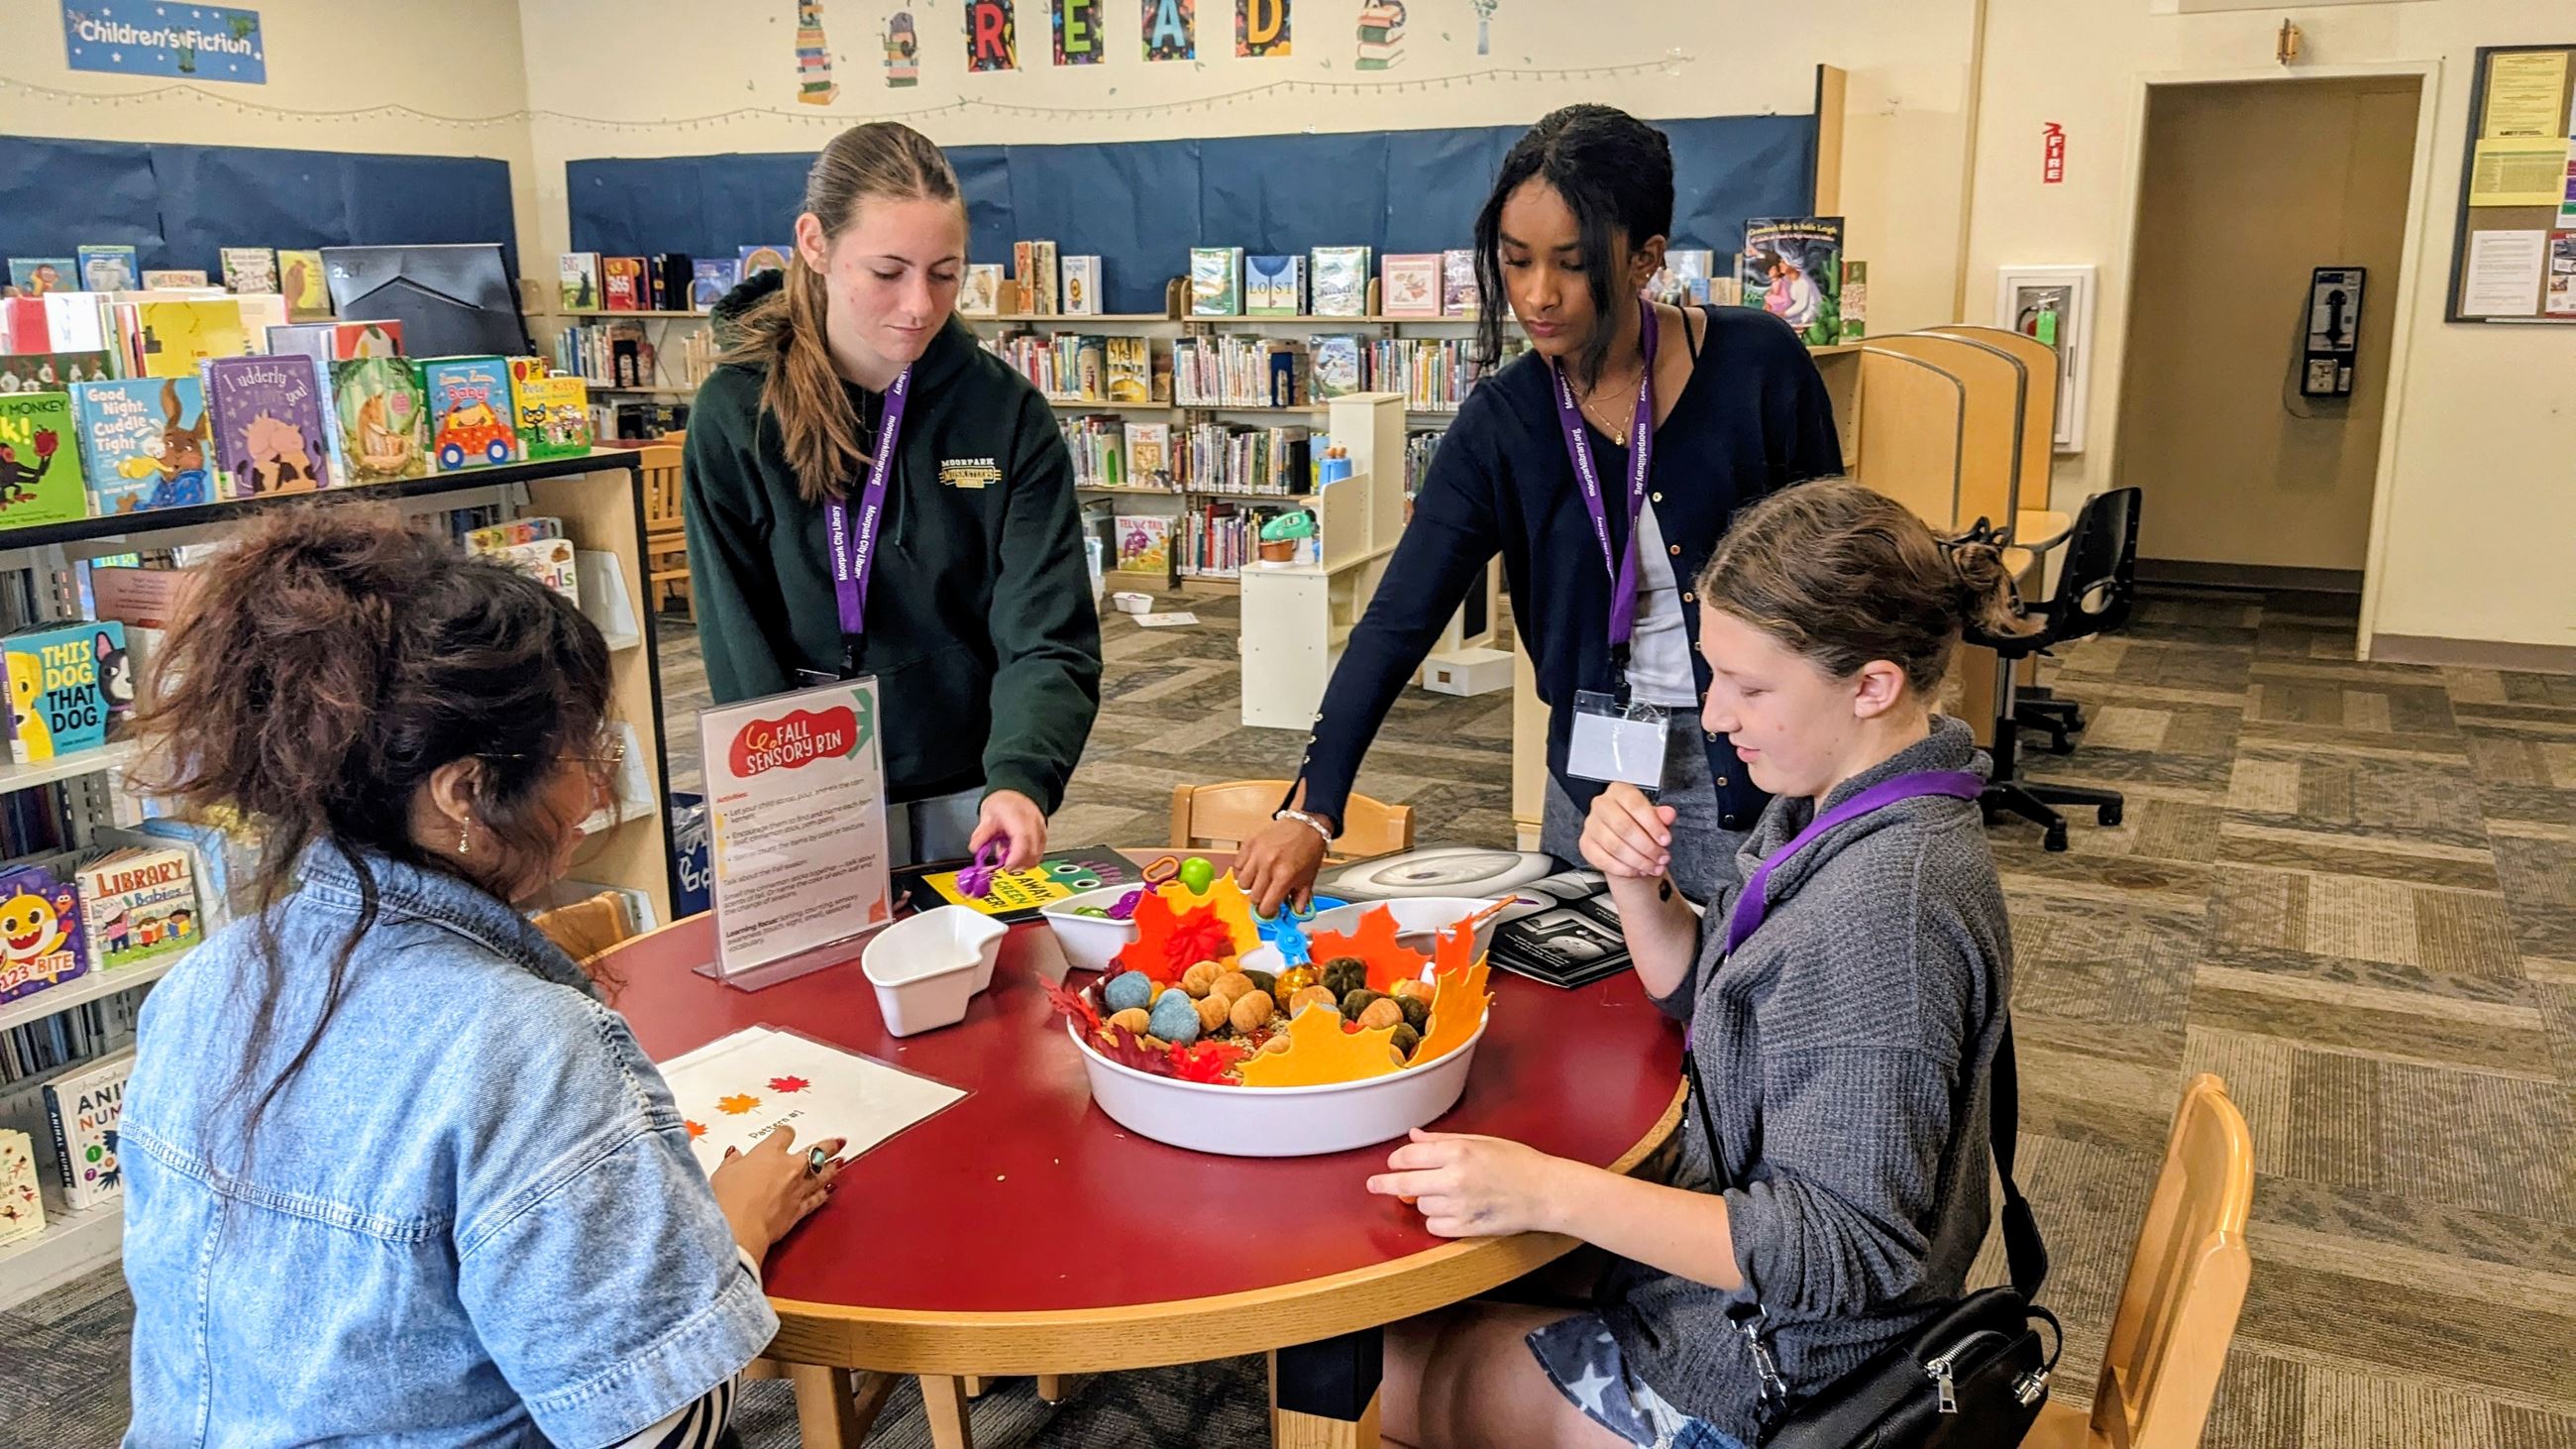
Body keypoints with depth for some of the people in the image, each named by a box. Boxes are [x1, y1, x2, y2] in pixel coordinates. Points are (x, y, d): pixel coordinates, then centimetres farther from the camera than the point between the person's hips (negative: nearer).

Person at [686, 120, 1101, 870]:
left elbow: (1047, 639, -15)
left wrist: (1020, 778, -33)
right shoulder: (735, 414, -8)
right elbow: (741, 649, -6)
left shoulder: (1008, 412, -8)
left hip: (972, 793, 1)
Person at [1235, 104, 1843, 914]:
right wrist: (1312, 809, -22)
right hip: (1594, 770, 2)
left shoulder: (1755, 364, -11)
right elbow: (1397, 623, -12)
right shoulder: (1502, 425, -7)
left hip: (1753, 763, -2)